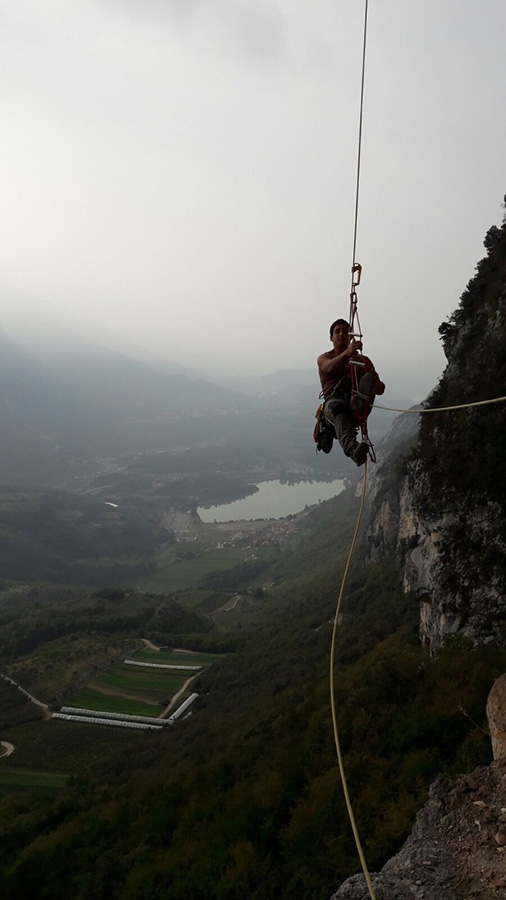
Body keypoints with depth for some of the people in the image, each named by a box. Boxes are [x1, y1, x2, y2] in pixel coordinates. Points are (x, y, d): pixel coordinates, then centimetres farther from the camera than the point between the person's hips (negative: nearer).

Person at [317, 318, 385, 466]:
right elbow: (330, 367, -11)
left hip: (359, 411, 3)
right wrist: (347, 353, -32)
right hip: (333, 401, -3)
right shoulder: (324, 358, 18)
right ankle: (351, 448, -65)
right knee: (337, 407, -40)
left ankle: (359, 402, -57)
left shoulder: (362, 360, 25)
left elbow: (380, 389, 16)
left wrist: (373, 380, -10)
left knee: (368, 378, -24)